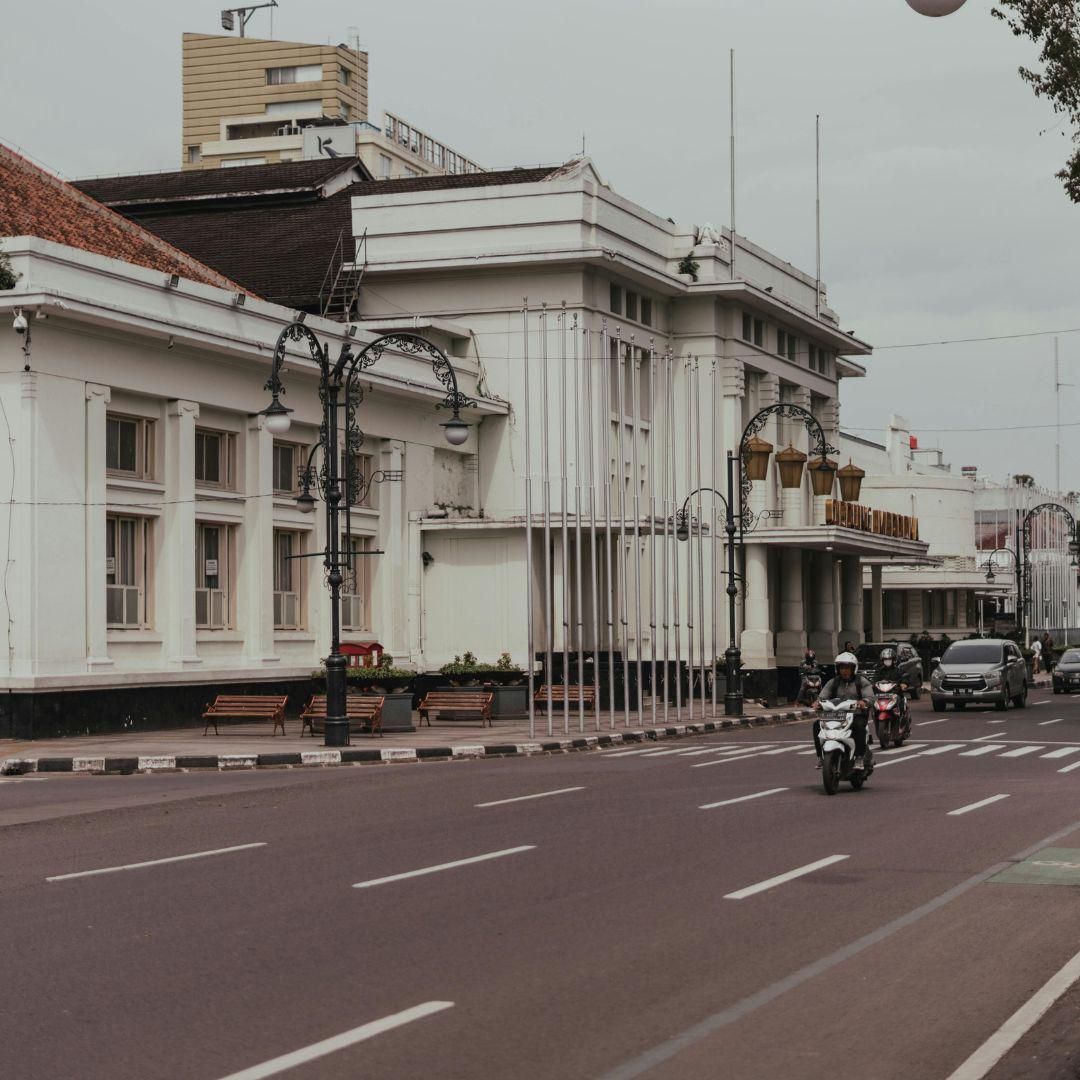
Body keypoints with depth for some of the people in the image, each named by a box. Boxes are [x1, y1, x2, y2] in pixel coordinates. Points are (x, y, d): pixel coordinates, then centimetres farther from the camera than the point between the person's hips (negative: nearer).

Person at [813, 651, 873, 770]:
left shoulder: (861, 682, 8)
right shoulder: (833, 682, 15)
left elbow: (870, 697, -7)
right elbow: (822, 696, 3)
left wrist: (864, 702, -32)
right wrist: (818, 703, -22)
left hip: (857, 714, -3)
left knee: (859, 726, -37)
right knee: (817, 725, -19)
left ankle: (859, 758, -27)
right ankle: (820, 755, -10)